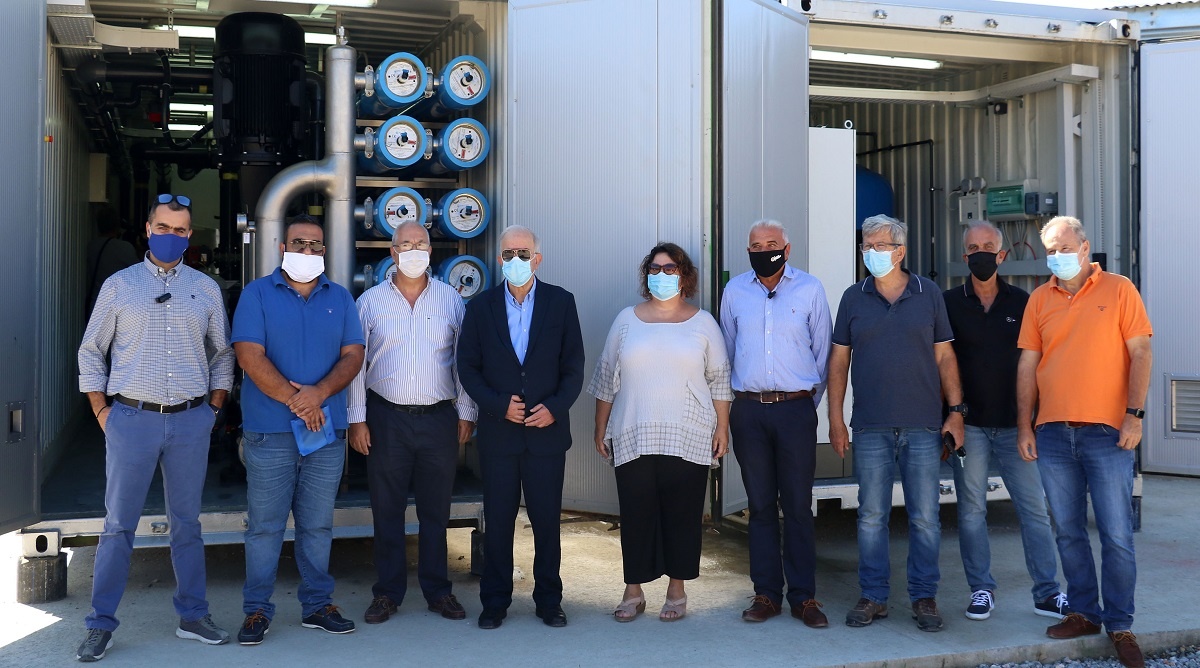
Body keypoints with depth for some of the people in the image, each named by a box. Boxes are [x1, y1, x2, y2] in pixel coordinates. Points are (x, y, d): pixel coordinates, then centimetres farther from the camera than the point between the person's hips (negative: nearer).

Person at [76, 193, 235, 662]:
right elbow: (91, 353, 7)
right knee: (119, 524, 2)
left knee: (187, 523, 10)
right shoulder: (119, 285, 3)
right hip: (132, 418, -1)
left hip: (191, 421, 2)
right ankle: (101, 625, 11)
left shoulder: (206, 289, 8)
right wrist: (102, 412, 0)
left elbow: (222, 355, 14)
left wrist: (213, 409, 6)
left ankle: (193, 616, 19)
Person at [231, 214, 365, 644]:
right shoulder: (257, 294, 1)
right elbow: (250, 355, -9)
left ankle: (317, 605, 20)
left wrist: (319, 393, -14)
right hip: (270, 431, -3)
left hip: (327, 430, 3)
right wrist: (294, 399, -14)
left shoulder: (340, 298, 10)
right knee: (264, 525, 2)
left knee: (318, 525, 10)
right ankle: (257, 610, 13)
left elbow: (353, 355, 2)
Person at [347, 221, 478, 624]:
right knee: (387, 510, 6)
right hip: (387, 418, 0)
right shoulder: (370, 302, 3)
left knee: (436, 511, 8)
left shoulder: (450, 299, 5)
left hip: (439, 418, 1)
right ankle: (388, 592, 18)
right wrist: (357, 419, -1)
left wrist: (466, 412, 3)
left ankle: (437, 591, 20)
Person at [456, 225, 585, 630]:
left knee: (547, 519, 6)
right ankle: (495, 602, 18)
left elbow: (574, 365, 2)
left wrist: (555, 407, -11)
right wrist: (499, 405, -10)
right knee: (498, 520, 6)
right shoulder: (481, 306, 4)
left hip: (547, 429, 0)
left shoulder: (561, 302, 3)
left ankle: (549, 600, 19)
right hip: (498, 430, 0)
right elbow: (468, 367, 2)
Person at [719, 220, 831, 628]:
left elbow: (822, 350, 8)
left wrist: (810, 401, 8)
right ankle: (766, 594, 14)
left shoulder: (810, 289, 3)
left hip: (795, 409, -2)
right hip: (749, 410, 2)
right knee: (760, 505, 7)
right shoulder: (735, 291, 8)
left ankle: (804, 596, 9)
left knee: (798, 506, 0)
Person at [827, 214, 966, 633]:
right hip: (871, 426, 1)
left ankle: (924, 597, 15)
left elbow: (944, 356, 8)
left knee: (925, 517, 3)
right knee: (871, 515, 5)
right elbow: (839, 360, 8)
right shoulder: (854, 298, 7)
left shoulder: (929, 295, 5)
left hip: (923, 425, 0)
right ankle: (873, 597, 16)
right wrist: (835, 420, 2)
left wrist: (956, 410, 0)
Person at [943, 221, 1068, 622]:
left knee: (1035, 507, 1)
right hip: (968, 424, -1)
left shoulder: (1022, 303, 6)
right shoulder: (949, 303, 3)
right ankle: (981, 590, 15)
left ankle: (1047, 593, 9)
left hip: (1014, 424, 1)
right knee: (971, 510, 5)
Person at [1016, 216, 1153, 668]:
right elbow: (1028, 364, 9)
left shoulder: (1119, 290, 2)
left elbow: (1140, 354, -2)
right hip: (1052, 432, 4)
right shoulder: (1039, 300, 10)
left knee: (1117, 535, -2)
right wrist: (1024, 425, 4)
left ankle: (1120, 626, 9)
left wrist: (1134, 414, -11)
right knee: (1068, 532, 10)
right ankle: (1084, 613, 22)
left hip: (1107, 431, -3)